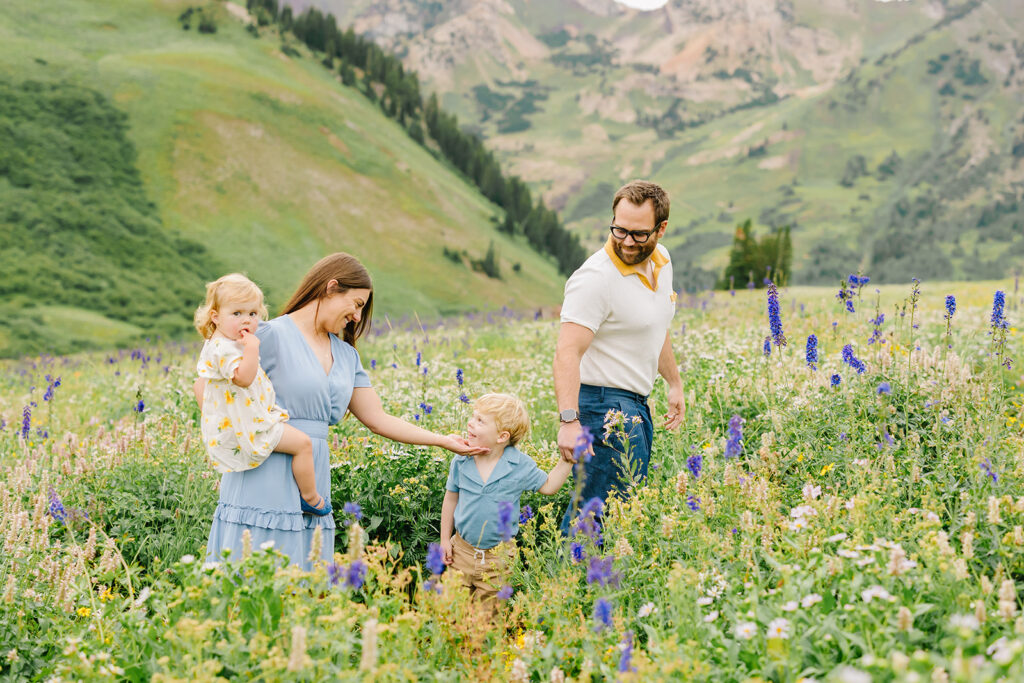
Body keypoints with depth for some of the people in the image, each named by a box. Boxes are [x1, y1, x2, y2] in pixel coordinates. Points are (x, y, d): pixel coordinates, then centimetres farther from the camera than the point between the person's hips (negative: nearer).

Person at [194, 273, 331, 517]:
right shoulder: (223, 349, -25)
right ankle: (310, 497, 2)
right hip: (243, 427, -12)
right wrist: (252, 347, -39)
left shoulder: (227, 343, 11)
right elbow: (243, 377, -38)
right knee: (302, 443, -12)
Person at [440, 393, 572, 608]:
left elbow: (548, 487, 3)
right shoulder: (460, 462, -7)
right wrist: (445, 540, 8)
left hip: (498, 557, -2)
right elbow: (451, 499, 6)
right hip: (463, 549, 2)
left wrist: (566, 461, -9)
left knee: (489, 611, 7)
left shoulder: (520, 465, -11)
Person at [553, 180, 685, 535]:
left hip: (636, 405, 9)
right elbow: (567, 352, -29)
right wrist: (569, 421, -39)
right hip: (602, 403, -9)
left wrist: (675, 383, 28)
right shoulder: (596, 277, -21)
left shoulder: (661, 260, 6)